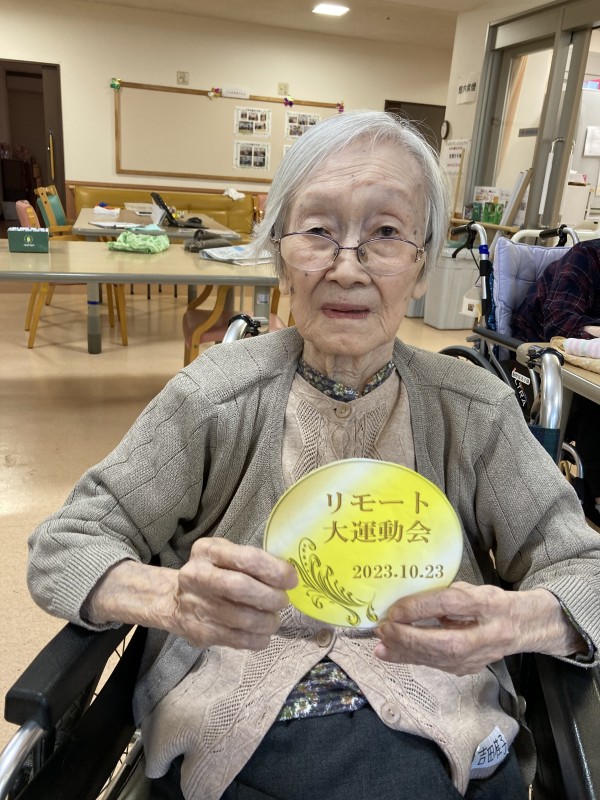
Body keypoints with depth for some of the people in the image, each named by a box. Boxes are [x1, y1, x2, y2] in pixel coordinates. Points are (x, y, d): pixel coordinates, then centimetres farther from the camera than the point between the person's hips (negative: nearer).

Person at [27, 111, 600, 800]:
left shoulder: (475, 410, -3)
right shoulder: (216, 394, -6)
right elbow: (62, 547, -5)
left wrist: (517, 620, -24)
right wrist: (169, 595, -28)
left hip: (430, 739, 1)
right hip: (233, 736, 0)